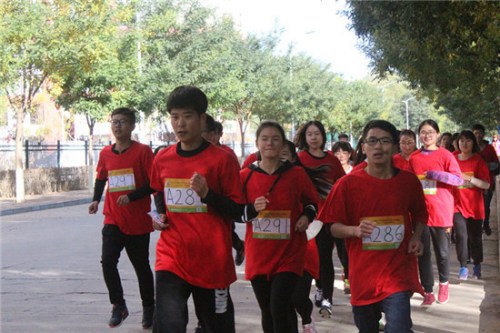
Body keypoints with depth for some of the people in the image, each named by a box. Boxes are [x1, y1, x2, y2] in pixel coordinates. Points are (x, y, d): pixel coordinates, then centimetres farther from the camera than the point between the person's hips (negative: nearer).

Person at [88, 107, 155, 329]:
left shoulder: (143, 151, -9)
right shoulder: (105, 153, 4)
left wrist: (131, 196, -23)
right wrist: (96, 200, 6)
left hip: (138, 222, -3)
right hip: (113, 220, 3)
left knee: (141, 266, 9)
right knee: (108, 262, -12)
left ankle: (148, 308, 27)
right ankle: (118, 306, 6)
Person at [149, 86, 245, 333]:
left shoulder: (222, 159, -6)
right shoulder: (162, 159, 7)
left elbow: (236, 210, -5)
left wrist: (207, 194, -20)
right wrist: (158, 216, 7)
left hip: (212, 259, -2)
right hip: (171, 257, 2)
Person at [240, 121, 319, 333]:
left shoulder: (296, 174, -2)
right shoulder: (245, 176, -1)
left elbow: (313, 202, 14)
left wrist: (306, 216, -7)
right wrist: (252, 209, -14)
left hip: (289, 254, -2)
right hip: (258, 255, 2)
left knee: (280, 308, -15)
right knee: (267, 311, 11)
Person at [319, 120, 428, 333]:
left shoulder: (409, 181, 0)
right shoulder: (348, 184, -6)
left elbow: (419, 214, 18)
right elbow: (333, 226, -2)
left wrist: (417, 237, 0)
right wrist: (355, 230, -21)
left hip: (398, 273, 0)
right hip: (363, 274, 1)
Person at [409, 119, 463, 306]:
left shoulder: (445, 155, -4)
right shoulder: (414, 158, 6)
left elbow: (459, 180, -8)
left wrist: (436, 175, -19)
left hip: (441, 212, -2)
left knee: (442, 252, 8)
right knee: (423, 253, 1)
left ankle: (444, 284, 32)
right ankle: (428, 292, 8)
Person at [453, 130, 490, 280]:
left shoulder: (479, 161, -1)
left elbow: (486, 185, -8)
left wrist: (469, 178, -19)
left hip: (474, 206, -1)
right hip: (458, 205, 1)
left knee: (475, 236, 6)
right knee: (461, 236, -5)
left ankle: (477, 266, 20)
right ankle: (463, 267, 2)